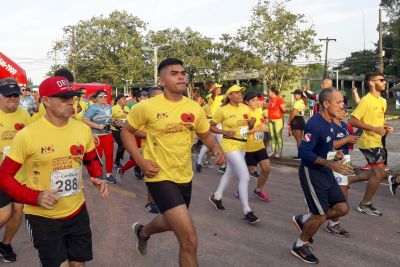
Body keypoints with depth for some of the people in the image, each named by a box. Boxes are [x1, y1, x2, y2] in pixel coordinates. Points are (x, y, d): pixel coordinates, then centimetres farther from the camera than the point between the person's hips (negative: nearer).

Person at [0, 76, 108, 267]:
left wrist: (98, 178, -6)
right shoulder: (27, 135, -17)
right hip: (43, 217, -4)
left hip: (77, 212, 5)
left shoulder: (83, 129, -3)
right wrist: (35, 197, -22)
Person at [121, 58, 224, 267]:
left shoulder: (195, 108, -1)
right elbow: (127, 131, 0)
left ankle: (142, 232, 61)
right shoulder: (147, 107, -13)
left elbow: (205, 134, 13)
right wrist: (141, 161, -12)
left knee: (171, 222, 29)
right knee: (189, 240, -15)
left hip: (185, 176, 6)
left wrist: (216, 148, -10)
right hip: (160, 177, -6)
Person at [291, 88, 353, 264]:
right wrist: (331, 164, -31)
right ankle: (299, 247, 20)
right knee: (321, 215, -3)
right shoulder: (315, 124, -23)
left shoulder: (328, 122, 6)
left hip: (325, 172, 9)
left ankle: (303, 220, 24)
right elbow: (303, 152, -28)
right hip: (311, 173, -9)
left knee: (342, 208, 8)